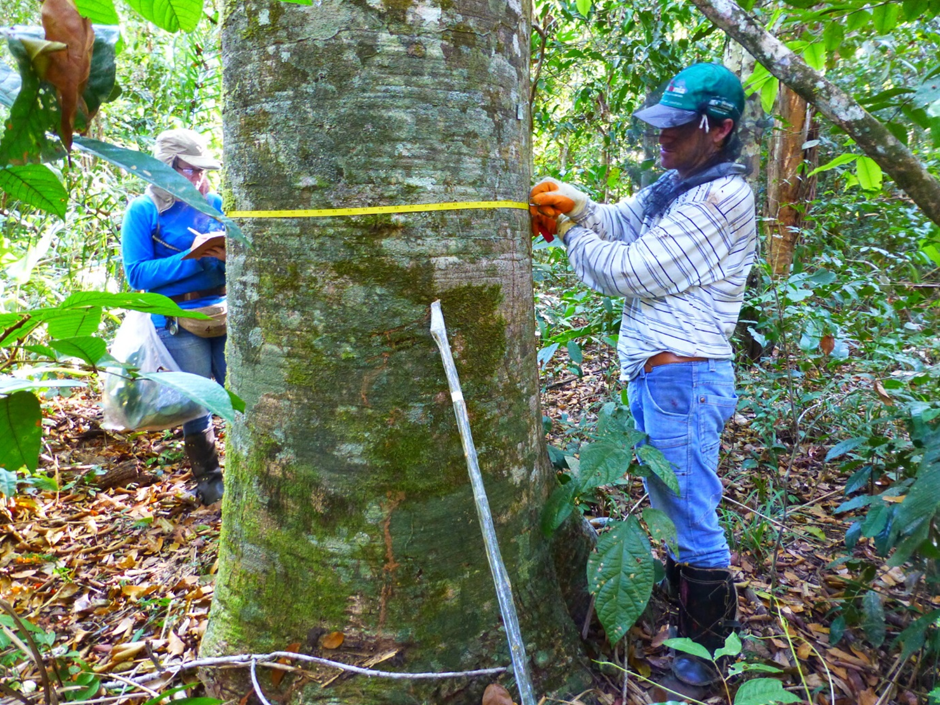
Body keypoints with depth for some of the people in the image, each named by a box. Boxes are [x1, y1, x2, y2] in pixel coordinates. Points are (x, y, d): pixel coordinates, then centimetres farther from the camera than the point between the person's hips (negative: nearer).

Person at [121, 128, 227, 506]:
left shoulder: (215, 204, 10)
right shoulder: (143, 211, 0)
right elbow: (137, 274, -8)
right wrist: (196, 259, -17)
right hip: (178, 321, -3)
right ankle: (208, 482, 22)